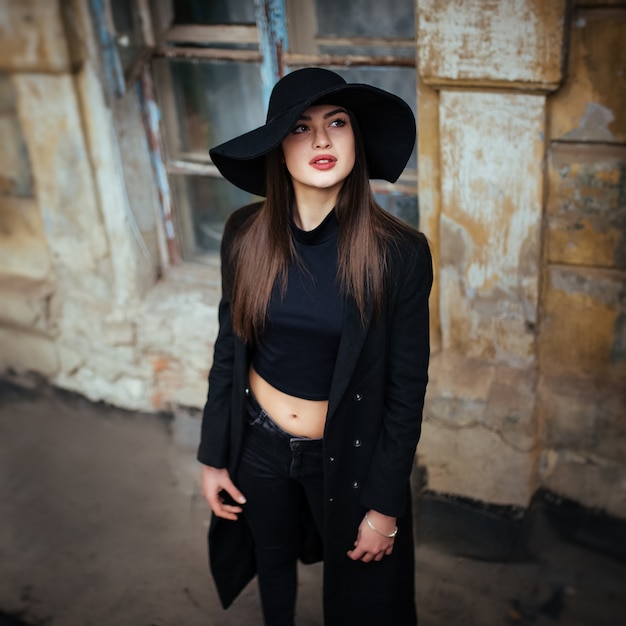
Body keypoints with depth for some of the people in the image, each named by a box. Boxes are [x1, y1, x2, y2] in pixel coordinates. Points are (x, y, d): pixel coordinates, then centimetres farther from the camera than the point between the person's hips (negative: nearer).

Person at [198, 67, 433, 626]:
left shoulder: (399, 253, -20)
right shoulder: (246, 235, -12)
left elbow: (407, 390, -13)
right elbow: (229, 349, 0)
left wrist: (386, 507, -9)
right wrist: (213, 457, 4)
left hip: (347, 454, -2)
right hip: (257, 445, 3)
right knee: (273, 570, 28)